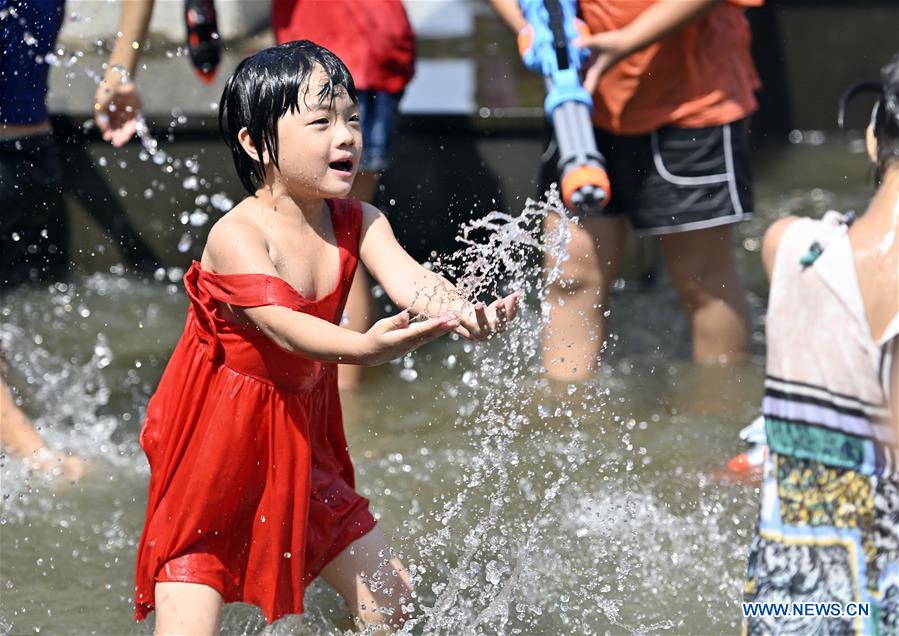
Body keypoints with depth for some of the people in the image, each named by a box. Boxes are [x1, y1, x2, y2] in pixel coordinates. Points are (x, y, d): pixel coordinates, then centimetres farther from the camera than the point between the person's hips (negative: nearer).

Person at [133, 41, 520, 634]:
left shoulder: (357, 223, -3)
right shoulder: (237, 236, -22)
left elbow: (410, 279, -21)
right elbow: (283, 325, -37)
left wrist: (461, 311, -45)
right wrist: (363, 347, -56)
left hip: (301, 441, 7)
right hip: (213, 449, -6)